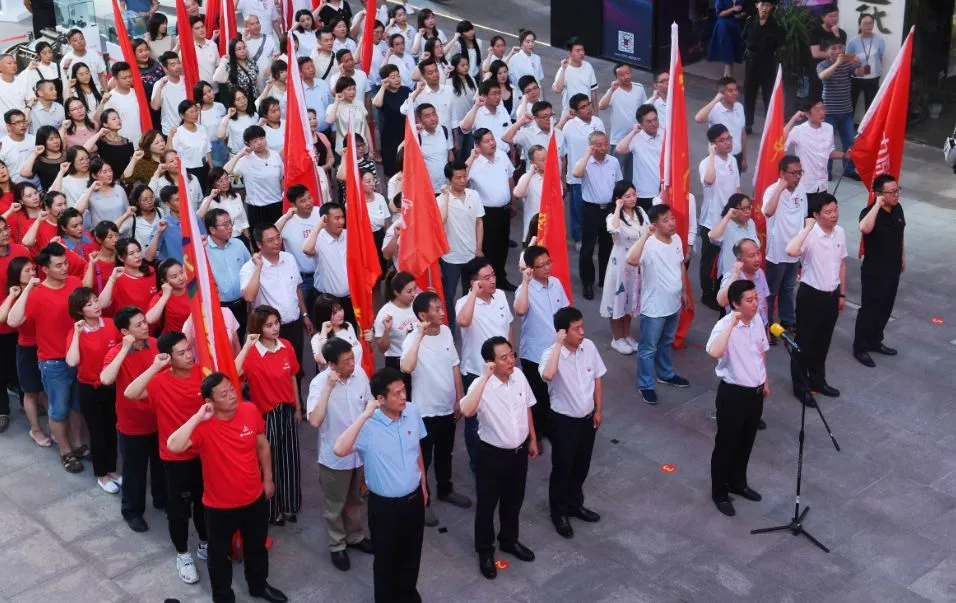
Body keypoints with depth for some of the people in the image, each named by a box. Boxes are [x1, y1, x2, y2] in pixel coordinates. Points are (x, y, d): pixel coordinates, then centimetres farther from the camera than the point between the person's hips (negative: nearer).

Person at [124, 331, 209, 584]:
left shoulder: (202, 372, -8)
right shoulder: (159, 383, -20)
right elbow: (130, 393, -37)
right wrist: (155, 367, -39)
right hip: (176, 456, -4)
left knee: (205, 501, 20)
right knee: (178, 508, 10)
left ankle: (205, 545, 43)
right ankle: (183, 555, 31)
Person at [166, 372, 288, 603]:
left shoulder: (250, 410, -12)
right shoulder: (202, 425, -25)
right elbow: (174, 446, -42)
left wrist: (267, 478, 10)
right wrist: (198, 417, -38)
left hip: (254, 498, 4)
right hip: (220, 505, -4)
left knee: (257, 547, 26)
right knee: (220, 554, 17)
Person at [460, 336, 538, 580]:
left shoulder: (519, 376, -6)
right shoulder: (480, 384, -24)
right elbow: (467, 411, -45)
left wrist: (533, 440, 15)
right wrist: (485, 378, -41)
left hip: (519, 451, 5)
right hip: (492, 454, -5)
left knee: (513, 501, 23)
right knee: (487, 505, 12)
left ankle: (509, 540, 46)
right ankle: (485, 552, 32)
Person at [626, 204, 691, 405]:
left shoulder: (677, 239, -2)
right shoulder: (649, 245, -26)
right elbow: (632, 260, -47)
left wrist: (684, 291, 19)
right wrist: (644, 235, -44)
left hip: (673, 304, 7)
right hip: (654, 307, -7)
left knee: (666, 343, 27)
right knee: (648, 348, 7)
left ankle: (665, 374, 46)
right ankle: (645, 385, 21)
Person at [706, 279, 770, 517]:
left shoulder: (758, 320, -1)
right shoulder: (724, 325, -23)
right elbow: (715, 353, -44)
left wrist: (765, 381, 21)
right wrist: (731, 324, -40)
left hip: (755, 391, 7)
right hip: (733, 393, -7)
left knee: (746, 442, 22)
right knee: (726, 444, 7)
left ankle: (738, 483, 42)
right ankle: (720, 493, 24)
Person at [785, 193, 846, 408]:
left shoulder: (840, 232, 0)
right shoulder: (810, 235, -21)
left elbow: (841, 264, 11)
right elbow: (791, 251, -43)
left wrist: (842, 294, 15)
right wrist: (807, 227, -33)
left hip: (832, 294, 6)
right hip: (811, 294, -6)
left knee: (823, 341, 20)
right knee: (804, 341, 7)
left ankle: (817, 380, 37)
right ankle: (800, 386, 20)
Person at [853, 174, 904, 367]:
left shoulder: (897, 209, -1)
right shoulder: (870, 212, -23)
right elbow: (864, 228, -48)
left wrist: (902, 257, 21)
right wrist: (877, 205, -40)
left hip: (893, 270, 7)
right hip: (874, 272, -7)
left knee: (885, 309, 19)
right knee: (869, 309, 4)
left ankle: (875, 341, 36)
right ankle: (860, 348, 18)